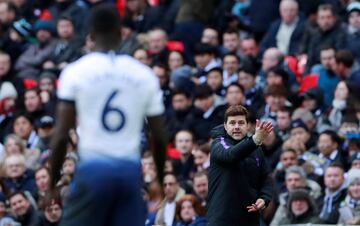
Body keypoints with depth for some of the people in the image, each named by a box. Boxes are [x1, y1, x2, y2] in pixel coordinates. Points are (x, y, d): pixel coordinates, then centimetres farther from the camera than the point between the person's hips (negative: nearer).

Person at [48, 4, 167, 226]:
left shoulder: (76, 72, -1)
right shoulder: (144, 74, 6)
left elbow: (61, 135, -5)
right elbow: (159, 137, 9)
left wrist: (52, 182, 5)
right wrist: (160, 181, 24)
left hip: (94, 168, -2)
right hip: (131, 169, 3)